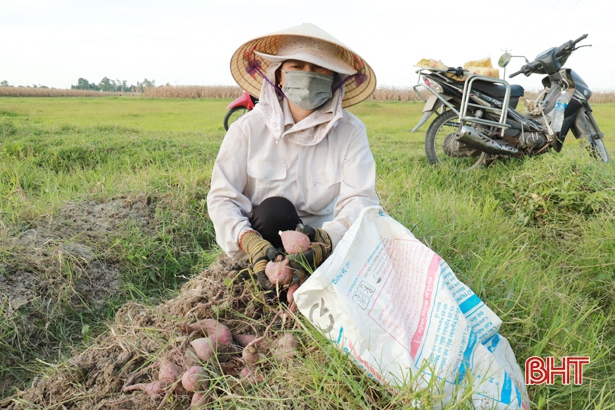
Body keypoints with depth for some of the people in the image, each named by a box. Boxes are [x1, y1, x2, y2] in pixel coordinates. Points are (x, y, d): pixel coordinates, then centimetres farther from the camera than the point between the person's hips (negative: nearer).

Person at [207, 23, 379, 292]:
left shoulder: (350, 131, -6)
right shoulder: (249, 127, -8)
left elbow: (359, 198, -17)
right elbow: (222, 197, -13)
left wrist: (330, 238, -40)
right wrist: (249, 241, -34)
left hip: (321, 241, 2)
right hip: (263, 238, -1)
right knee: (275, 210, -33)